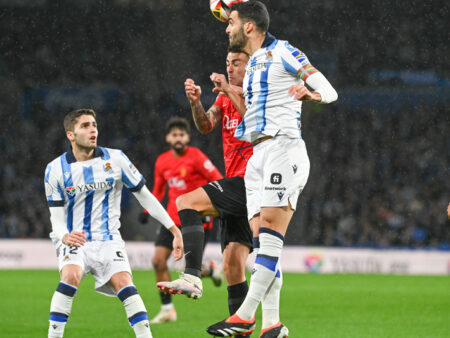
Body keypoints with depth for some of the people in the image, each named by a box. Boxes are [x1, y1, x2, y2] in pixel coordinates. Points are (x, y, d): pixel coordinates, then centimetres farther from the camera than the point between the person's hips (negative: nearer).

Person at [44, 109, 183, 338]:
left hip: (108, 241, 1)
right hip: (73, 240, -1)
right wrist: (65, 236, -28)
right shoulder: (56, 169, -4)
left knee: (124, 283, -23)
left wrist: (175, 231, 2)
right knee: (71, 276, -30)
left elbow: (145, 196, 5)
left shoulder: (115, 159, -2)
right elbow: (57, 218, -4)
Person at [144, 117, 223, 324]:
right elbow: (158, 189, 21)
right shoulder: (162, 161, 6)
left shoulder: (196, 157, -11)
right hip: (173, 219, 5)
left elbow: (218, 180, -11)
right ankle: (167, 309, 5)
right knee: (158, 261, -6)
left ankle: (211, 270, 27)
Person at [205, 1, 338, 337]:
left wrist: (310, 94, -28)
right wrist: (229, 92, 21)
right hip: (258, 155, 9)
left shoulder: (282, 52, -2)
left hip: (283, 147, -9)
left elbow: (330, 92, -7)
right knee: (262, 239, 0)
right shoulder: (253, 65, 24)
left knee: (270, 229, -17)